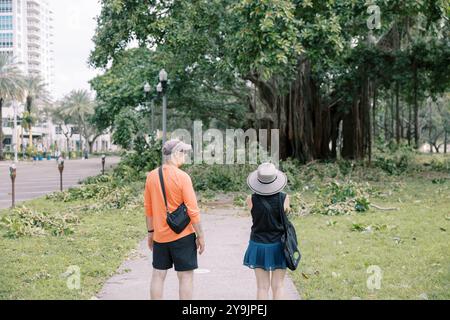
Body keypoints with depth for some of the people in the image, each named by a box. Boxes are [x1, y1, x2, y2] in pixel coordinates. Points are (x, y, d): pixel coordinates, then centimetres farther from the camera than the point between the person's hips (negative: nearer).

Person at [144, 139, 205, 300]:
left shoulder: (151, 176, 2)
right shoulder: (182, 177, -15)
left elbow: (148, 208, 8)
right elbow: (192, 210, -15)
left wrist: (151, 231, 18)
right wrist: (200, 235, -7)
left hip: (159, 236, 5)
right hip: (182, 235, -5)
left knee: (158, 275, 12)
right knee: (186, 276, 3)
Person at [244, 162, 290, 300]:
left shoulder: (251, 200, -13)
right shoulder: (284, 198, -13)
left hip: (258, 245, 0)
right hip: (278, 246, 0)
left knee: (262, 286, 8)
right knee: (278, 286, 9)